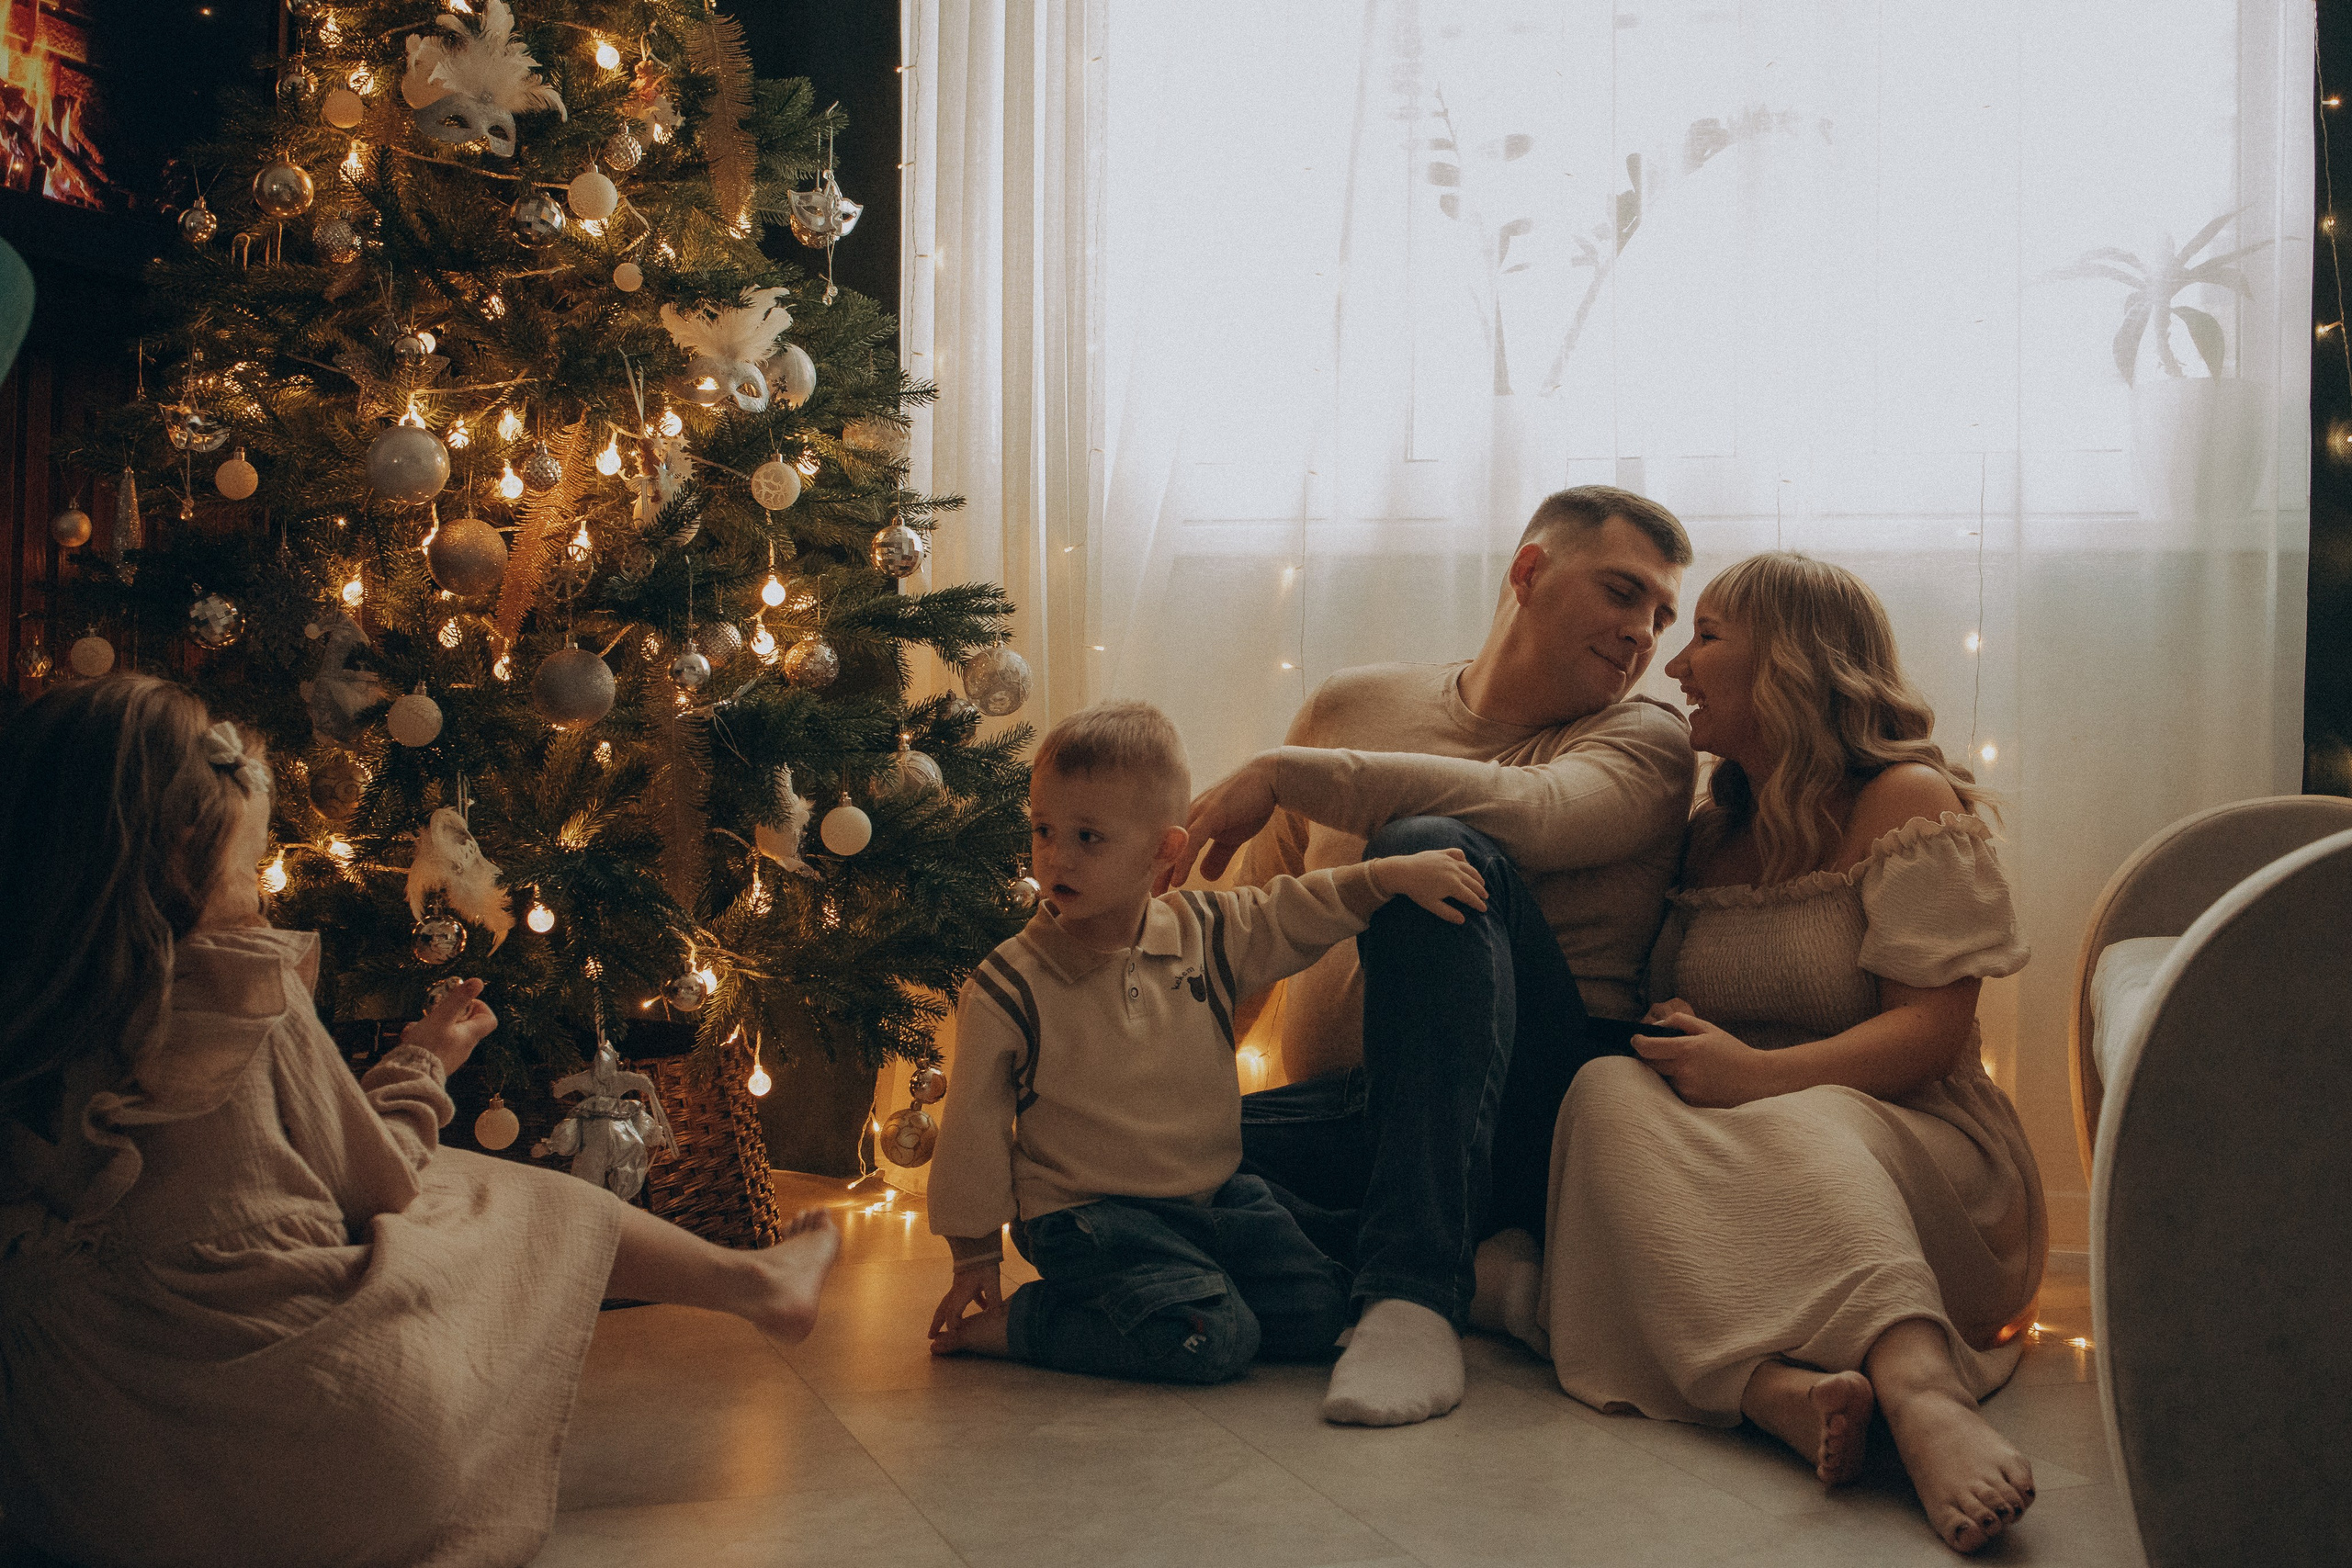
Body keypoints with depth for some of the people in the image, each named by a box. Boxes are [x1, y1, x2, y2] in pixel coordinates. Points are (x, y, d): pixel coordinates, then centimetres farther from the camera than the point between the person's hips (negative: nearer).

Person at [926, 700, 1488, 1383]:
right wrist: (975, 1260, 3)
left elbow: (1301, 912, 11)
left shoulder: (1209, 934, 1)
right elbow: (974, 1129, -3)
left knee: (1318, 1312, -9)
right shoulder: (1007, 988, -11)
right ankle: (1019, 1323, -9)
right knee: (1210, 1340, -25)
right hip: (1088, 1214, -5)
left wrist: (1390, 874, -6)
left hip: (1214, 1193, 5)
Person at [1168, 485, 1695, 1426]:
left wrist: (1282, 773, -19)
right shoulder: (1355, 706, 14)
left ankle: (1419, 1290, -37)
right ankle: (1480, 1259, -16)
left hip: (1536, 1115, -4)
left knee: (1432, 851, -30)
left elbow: (1531, 814, -22)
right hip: (1339, 1117, 4)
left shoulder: (1646, 742, 3)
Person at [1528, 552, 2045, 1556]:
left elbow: (1933, 1032, -11)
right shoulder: (1710, 834, 20)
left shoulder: (1906, 800, 1)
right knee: (1610, 1091, -28)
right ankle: (1781, 1387, -52)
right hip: (1732, 1158, 4)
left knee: (1800, 1128, -37)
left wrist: (1758, 1076, -23)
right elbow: (1667, 1020, 20)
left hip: (1908, 1147, -4)